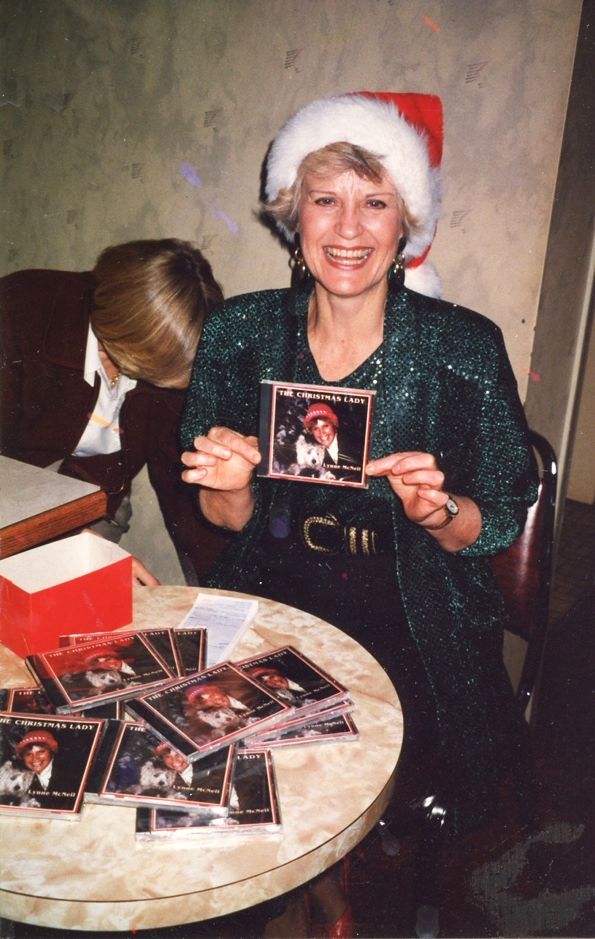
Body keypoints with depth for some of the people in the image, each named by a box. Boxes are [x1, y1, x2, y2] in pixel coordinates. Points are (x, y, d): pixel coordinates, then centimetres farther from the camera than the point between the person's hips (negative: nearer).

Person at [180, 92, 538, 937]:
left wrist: (435, 511, -24)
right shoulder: (241, 333, -4)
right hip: (270, 599, 2)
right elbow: (227, 519, 3)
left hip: (410, 621, -1)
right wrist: (231, 486, -20)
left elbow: (501, 525, -3)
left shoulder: (465, 348, -10)